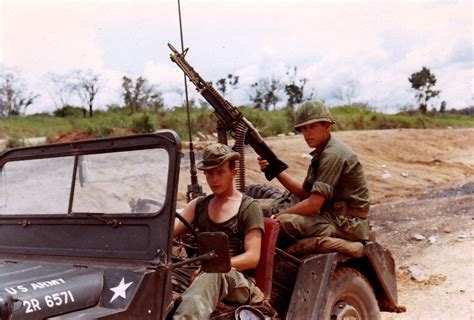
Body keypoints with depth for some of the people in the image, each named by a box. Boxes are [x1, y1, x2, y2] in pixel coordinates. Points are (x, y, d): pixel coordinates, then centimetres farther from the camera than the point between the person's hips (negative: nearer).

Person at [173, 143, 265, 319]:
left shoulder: (249, 207, 6)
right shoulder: (199, 205, 22)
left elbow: (253, 257, -5)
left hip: (238, 281, -4)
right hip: (202, 276, 5)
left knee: (215, 273, -40)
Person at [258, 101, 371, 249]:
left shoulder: (332, 154, -18)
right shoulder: (321, 153, 12)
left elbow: (314, 204, -22)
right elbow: (304, 192, 11)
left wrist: (279, 216, -11)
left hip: (347, 224, -10)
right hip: (337, 217, 10)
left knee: (283, 222, -23)